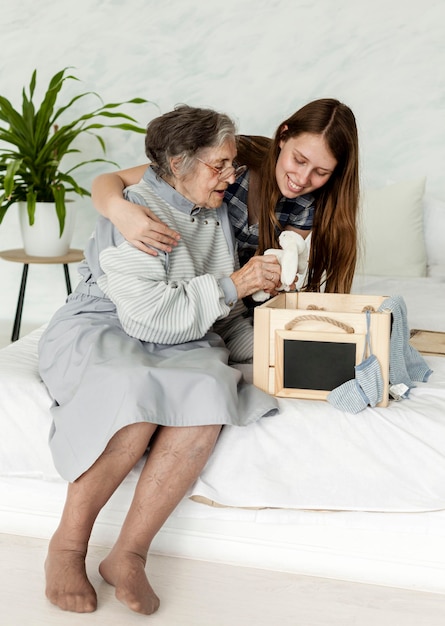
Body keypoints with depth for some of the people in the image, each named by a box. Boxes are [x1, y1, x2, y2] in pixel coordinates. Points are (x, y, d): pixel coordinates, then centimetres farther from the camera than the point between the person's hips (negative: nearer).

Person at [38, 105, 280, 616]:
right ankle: (67, 545, -19)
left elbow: (223, 318, 20)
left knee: (209, 392, -31)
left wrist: (259, 345, 1)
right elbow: (148, 315, -22)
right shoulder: (134, 211, -10)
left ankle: (129, 554, -25)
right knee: (137, 394, -39)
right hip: (98, 337, -5)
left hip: (179, 345, 6)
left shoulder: (215, 215, 15)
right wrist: (231, 285, -17)